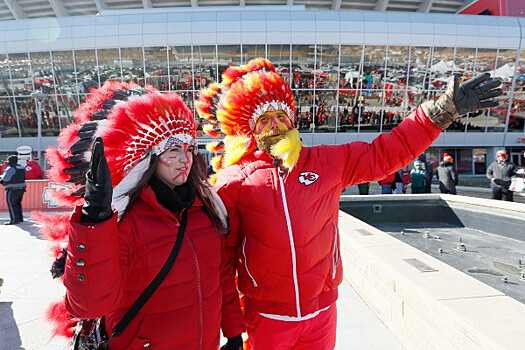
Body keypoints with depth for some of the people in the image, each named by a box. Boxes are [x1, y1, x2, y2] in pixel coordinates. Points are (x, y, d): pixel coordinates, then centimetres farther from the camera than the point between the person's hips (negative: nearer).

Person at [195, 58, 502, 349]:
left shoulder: (329, 162, -3)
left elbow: (385, 153, 1)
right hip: (266, 316, -2)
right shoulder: (234, 181, -9)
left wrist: (443, 110, -2)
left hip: (322, 311, 2)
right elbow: (223, 250, -4)